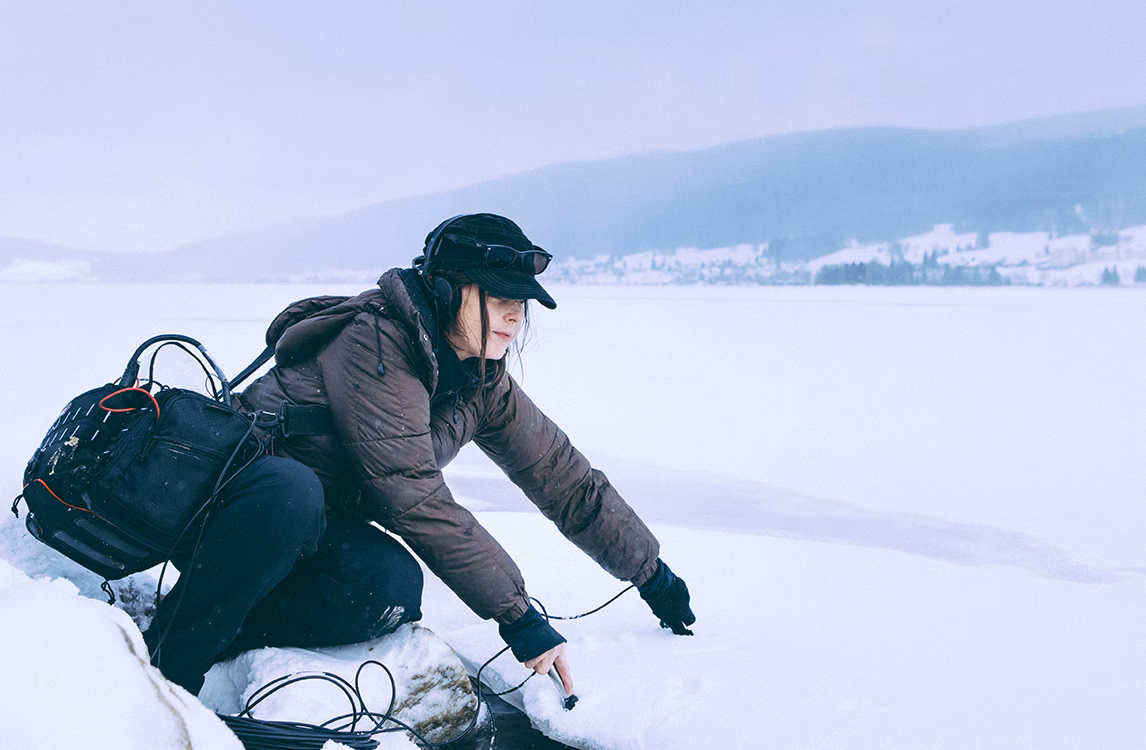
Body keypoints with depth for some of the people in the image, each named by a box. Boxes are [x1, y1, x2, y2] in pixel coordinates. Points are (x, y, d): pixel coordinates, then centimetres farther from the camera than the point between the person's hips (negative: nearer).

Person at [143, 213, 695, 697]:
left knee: (393, 585, -27)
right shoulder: (376, 343, -24)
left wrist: (653, 576, 10)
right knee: (292, 490, -41)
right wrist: (519, 616, -29)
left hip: (315, 537, 6)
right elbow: (416, 500, -29)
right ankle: (161, 665, -28)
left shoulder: (483, 384, -1)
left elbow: (565, 479, 6)